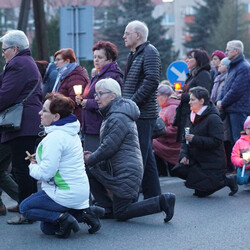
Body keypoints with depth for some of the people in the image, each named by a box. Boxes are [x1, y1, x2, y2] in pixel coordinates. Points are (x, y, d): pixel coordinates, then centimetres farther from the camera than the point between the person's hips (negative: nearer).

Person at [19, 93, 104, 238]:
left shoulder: (55, 138, -22)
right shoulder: (71, 132, 9)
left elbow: (46, 173, -24)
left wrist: (33, 166, -3)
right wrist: (38, 160, 7)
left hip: (67, 193, -10)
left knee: (25, 208, 6)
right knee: (47, 228, 19)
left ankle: (62, 217, -8)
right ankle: (83, 210, 6)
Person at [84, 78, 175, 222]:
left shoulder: (118, 118, -20)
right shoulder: (112, 114, 15)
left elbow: (109, 147, -20)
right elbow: (108, 146, 20)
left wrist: (90, 159, -5)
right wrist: (93, 156, 7)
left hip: (126, 172, -10)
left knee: (121, 214, -5)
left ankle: (162, 202, -3)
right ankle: (109, 209, 12)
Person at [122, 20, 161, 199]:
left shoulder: (149, 52, -9)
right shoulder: (134, 54, 21)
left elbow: (152, 81, -20)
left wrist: (132, 103, -20)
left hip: (143, 115, -10)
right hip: (134, 114, 10)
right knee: (147, 157, 13)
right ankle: (153, 196, 18)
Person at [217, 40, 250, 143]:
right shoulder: (233, 67, 18)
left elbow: (236, 91, -20)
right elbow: (226, 86, 22)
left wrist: (223, 103, -11)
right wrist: (219, 100, 4)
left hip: (239, 111, -10)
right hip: (231, 110, 10)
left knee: (238, 139, -10)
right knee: (232, 138, 13)